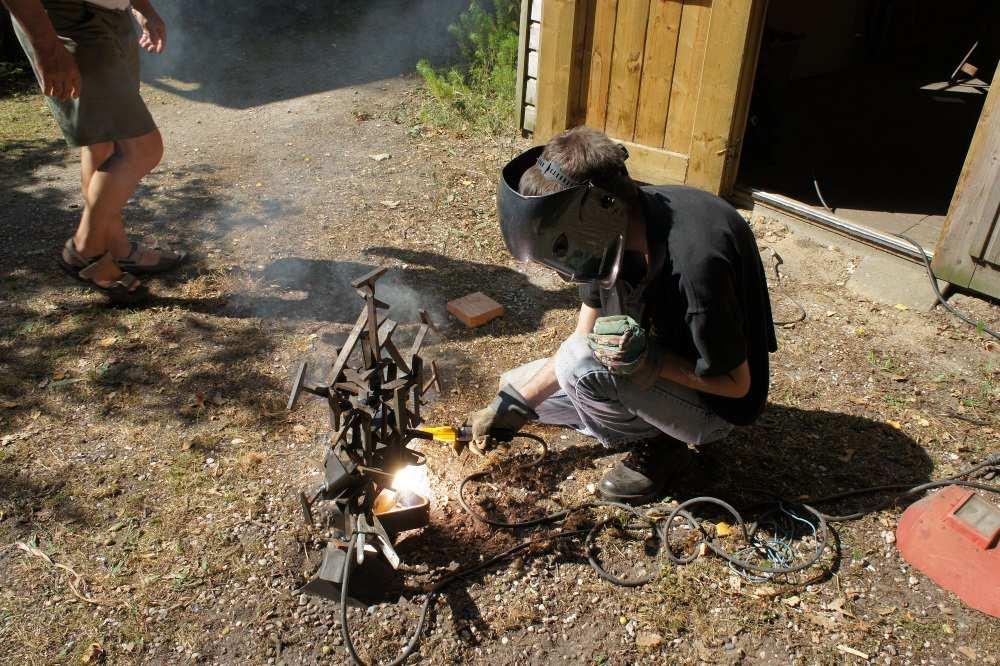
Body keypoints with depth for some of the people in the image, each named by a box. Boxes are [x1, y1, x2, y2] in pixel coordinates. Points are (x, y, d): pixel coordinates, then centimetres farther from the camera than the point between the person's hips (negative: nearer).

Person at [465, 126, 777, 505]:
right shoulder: (615, 226, -14)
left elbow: (736, 384, -23)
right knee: (518, 386, 8)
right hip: (657, 373, 7)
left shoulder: (695, 261, -38)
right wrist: (514, 405, -5)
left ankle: (657, 448, -4)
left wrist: (650, 359, -36)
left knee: (582, 369, -31)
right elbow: (585, 337, -4)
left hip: (713, 403, -7)